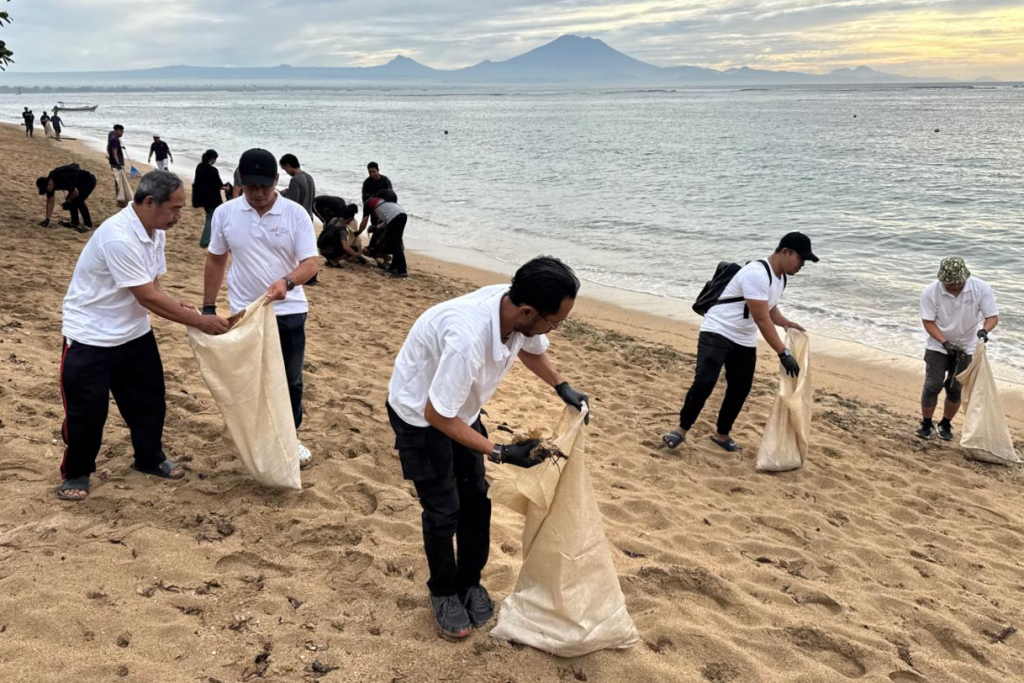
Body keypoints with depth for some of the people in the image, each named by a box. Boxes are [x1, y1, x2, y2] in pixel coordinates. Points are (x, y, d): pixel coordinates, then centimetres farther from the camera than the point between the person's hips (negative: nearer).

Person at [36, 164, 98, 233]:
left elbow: (76, 192, -26)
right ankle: (75, 223, 16)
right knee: (71, 200, 4)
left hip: (88, 180, -10)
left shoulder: (62, 180, -33)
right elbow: (50, 202, 4)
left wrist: (67, 202, -8)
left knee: (78, 200, -22)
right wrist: (47, 219, 3)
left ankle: (88, 225, -17)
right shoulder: (49, 183, -4)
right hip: (79, 182, 10)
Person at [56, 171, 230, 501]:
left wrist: (177, 306, -12)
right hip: (90, 338, -8)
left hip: (134, 333, 8)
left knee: (148, 399, 15)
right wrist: (200, 322, -21)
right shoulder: (118, 237, -30)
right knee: (87, 410, 2)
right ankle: (76, 473, 23)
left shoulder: (155, 232, -1)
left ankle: (150, 459, 35)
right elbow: (147, 298, -28)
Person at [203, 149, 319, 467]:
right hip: (244, 313, 1)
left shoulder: (296, 214, -10)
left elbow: (311, 263, -15)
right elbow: (215, 261, 6)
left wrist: (287, 282, -36)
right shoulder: (225, 213, -4)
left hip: (289, 312, -1)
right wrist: (208, 307, 7)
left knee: (290, 379, 11)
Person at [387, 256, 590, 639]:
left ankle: (470, 583, 30)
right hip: (420, 414, -7)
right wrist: (500, 453, -28)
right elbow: (437, 415, -32)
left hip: (461, 407, 7)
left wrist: (562, 388, -8)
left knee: (475, 497, 11)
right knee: (443, 509, 1)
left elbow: (531, 348, 6)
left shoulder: (520, 313, -21)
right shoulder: (468, 339, -44)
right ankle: (444, 593, 24)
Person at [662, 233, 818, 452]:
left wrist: (785, 322, 0)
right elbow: (761, 319, -28)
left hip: (744, 341, 9)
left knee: (741, 388, 8)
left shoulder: (781, 277, 7)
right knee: (704, 382, -17)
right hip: (717, 333, -9)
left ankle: (722, 434, 23)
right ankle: (682, 429, -3)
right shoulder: (757, 274, -25)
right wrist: (783, 354, -29)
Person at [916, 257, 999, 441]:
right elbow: (928, 322, -15)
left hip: (966, 348, 1)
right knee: (932, 386, -5)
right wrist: (945, 342, -27)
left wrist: (984, 330, -37)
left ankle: (946, 424, 23)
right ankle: (926, 424, 12)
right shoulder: (930, 292, -21)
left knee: (955, 388, 4)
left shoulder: (981, 289, -19)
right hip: (938, 346, -1)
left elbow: (993, 316, -15)